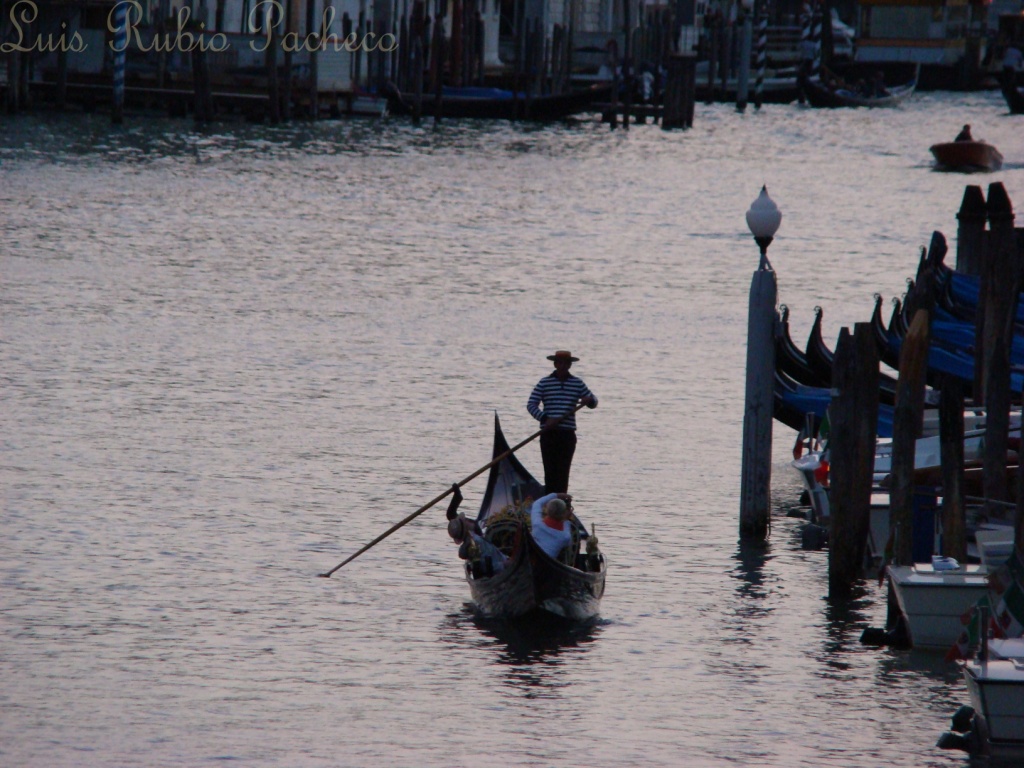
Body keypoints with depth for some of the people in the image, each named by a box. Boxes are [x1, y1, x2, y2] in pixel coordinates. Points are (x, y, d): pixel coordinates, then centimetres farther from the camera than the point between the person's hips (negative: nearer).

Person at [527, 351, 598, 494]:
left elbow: (593, 401, 16)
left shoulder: (577, 383, 10)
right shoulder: (544, 383, 4)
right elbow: (531, 404, 1)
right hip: (549, 434, -2)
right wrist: (545, 418, -15)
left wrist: (589, 400, -9)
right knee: (550, 470, -5)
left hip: (568, 434, 2)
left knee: (563, 472, -2)